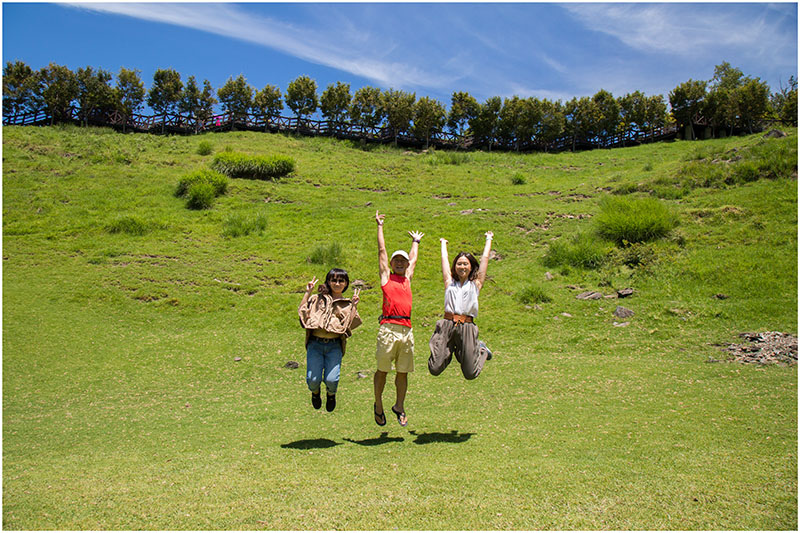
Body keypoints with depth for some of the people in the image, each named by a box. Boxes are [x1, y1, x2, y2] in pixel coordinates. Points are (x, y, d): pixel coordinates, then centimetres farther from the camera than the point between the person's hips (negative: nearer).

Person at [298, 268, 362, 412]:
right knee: (313, 379, -13)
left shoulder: (347, 305, 14)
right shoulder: (317, 299, 14)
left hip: (334, 346, 0)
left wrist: (354, 306, -5)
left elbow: (350, 325, -1)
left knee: (331, 380, -16)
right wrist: (308, 292, 1)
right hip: (315, 344, 0)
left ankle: (331, 395, 23)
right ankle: (316, 392, 27)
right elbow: (302, 312, 1)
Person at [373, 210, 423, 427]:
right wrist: (380, 226, 25)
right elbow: (382, 251, 18)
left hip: (407, 329, 4)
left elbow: (413, 258, 38)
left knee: (403, 371, 7)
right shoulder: (386, 276, 13)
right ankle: (378, 405, 17)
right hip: (388, 327, -4)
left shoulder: (407, 278, 21)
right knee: (382, 369, 1)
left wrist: (415, 241, 52)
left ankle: (399, 407, 20)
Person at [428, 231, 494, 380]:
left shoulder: (475, 284, 13)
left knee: (470, 374, 0)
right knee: (435, 369, -6)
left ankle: (481, 350, 32)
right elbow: (444, 259, 24)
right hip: (447, 325, 1)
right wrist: (443, 243, 40)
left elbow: (485, 258, 20)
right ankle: (449, 351, 26)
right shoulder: (450, 282, 16)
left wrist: (489, 239, 33)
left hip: (467, 327, -1)